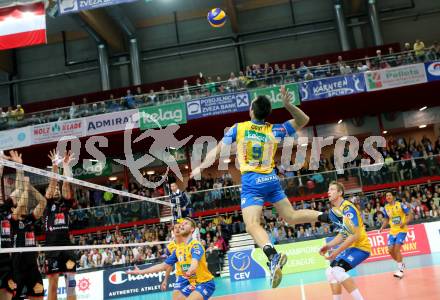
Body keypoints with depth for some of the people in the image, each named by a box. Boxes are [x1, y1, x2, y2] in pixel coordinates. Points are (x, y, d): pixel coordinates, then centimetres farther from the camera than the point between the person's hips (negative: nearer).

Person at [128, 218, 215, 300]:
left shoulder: (196, 245, -17)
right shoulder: (178, 249, 6)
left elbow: (194, 263, -37)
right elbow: (164, 265, 13)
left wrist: (189, 272, -60)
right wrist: (140, 272, 11)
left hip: (206, 283, -8)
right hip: (193, 284, 8)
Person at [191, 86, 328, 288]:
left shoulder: (238, 128, 2)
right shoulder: (274, 130, 7)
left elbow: (217, 150, 7)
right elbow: (303, 121, 17)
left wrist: (200, 168, 19)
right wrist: (288, 105, 1)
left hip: (251, 182, -4)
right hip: (272, 180, 4)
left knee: (252, 225, -15)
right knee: (292, 217, 17)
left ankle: (273, 255, -40)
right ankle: (327, 217, -1)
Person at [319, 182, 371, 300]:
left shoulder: (348, 208, -21)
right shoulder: (332, 212, 6)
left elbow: (355, 235, -26)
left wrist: (338, 251, -25)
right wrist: (329, 246, 4)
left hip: (361, 246, -10)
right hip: (350, 246, 10)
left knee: (338, 270, -24)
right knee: (330, 272, 9)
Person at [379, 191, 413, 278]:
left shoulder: (400, 205, -9)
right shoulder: (386, 208, 6)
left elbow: (410, 215, -7)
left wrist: (404, 223, -23)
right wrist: (382, 228, 1)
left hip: (401, 230, -5)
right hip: (392, 231, 5)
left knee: (396, 249, -17)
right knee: (390, 250, 1)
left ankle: (400, 270, -7)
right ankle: (401, 264, 26)